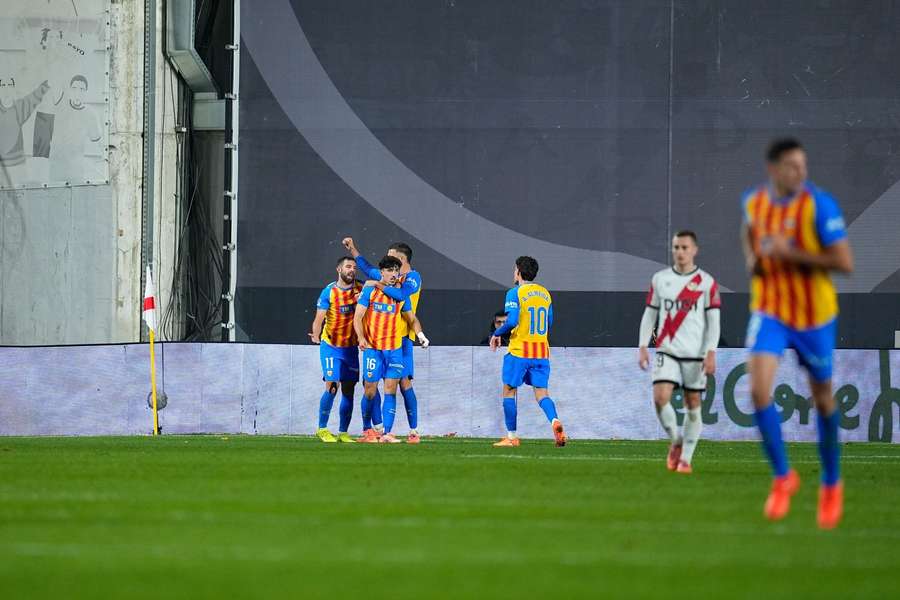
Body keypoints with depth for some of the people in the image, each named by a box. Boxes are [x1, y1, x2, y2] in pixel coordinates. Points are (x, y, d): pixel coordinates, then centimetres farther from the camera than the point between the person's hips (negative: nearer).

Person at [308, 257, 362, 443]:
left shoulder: (361, 289, 2)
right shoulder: (329, 291, -7)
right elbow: (319, 318, -11)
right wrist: (316, 336, -29)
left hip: (351, 347, 4)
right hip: (331, 346, -4)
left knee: (348, 390, 4)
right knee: (332, 387, -12)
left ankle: (343, 432, 11)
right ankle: (322, 429, -1)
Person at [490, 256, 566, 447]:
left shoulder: (515, 293, -9)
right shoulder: (545, 293, 11)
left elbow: (512, 321, -18)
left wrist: (497, 334, -1)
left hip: (519, 351, -5)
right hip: (542, 351, 5)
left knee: (509, 390, 9)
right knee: (541, 393, 5)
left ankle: (511, 437, 8)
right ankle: (554, 420, -25)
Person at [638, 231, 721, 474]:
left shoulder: (706, 282, 0)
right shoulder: (660, 279, 7)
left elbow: (713, 321, -1)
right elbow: (649, 315, 11)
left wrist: (711, 353, -10)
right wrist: (642, 346, 1)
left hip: (695, 354, -1)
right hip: (667, 351, 1)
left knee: (693, 405, 1)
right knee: (660, 398, -15)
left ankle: (685, 458, 10)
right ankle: (676, 441, 9)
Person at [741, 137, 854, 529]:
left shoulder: (820, 206, -18)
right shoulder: (753, 201, -3)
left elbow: (845, 263, -21)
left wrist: (790, 254, -27)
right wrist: (751, 257, 1)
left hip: (814, 314, -2)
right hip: (769, 310, 2)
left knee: (823, 399, 11)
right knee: (758, 389, -17)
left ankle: (831, 484, 32)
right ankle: (782, 477, 0)